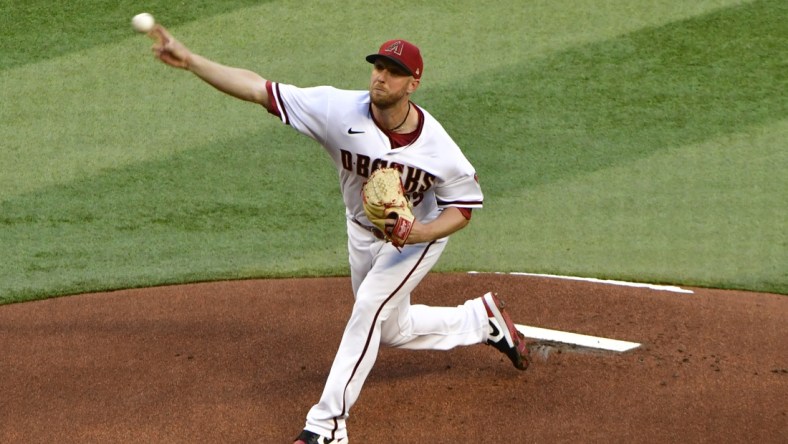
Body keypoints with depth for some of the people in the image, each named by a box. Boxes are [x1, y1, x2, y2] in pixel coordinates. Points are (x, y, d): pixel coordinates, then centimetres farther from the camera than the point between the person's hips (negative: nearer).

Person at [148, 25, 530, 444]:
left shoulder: (436, 147, -31)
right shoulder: (340, 110, -29)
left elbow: (463, 207, -16)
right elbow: (257, 88, -31)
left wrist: (415, 233, -35)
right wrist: (188, 60, -40)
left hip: (420, 234, -5)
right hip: (362, 233, 5)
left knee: (369, 308, -23)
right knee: (392, 329, 19)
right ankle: (485, 319, 44)